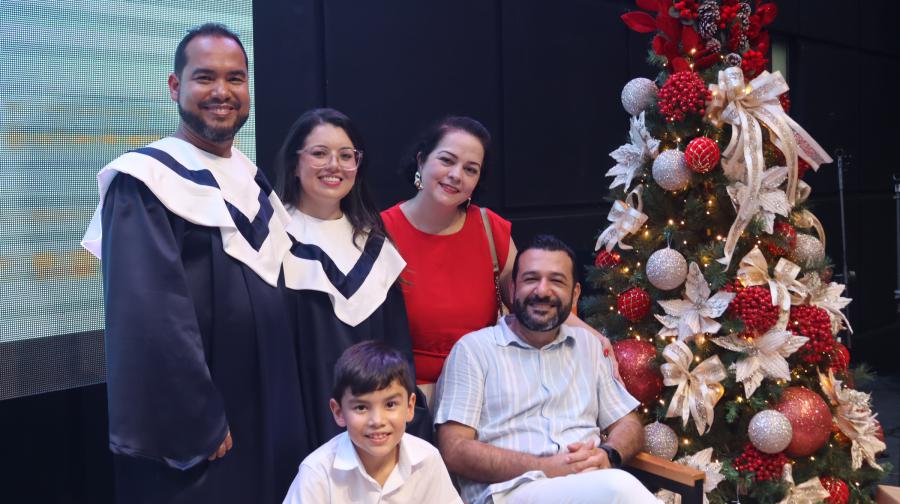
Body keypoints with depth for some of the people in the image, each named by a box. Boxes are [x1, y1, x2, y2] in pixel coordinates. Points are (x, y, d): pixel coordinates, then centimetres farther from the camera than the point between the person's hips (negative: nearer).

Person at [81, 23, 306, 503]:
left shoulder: (253, 181, 9)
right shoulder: (146, 184, -13)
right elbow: (149, 319, -20)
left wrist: (286, 406, 11)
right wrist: (197, 425, -19)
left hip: (268, 418, 7)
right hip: (188, 437, -7)